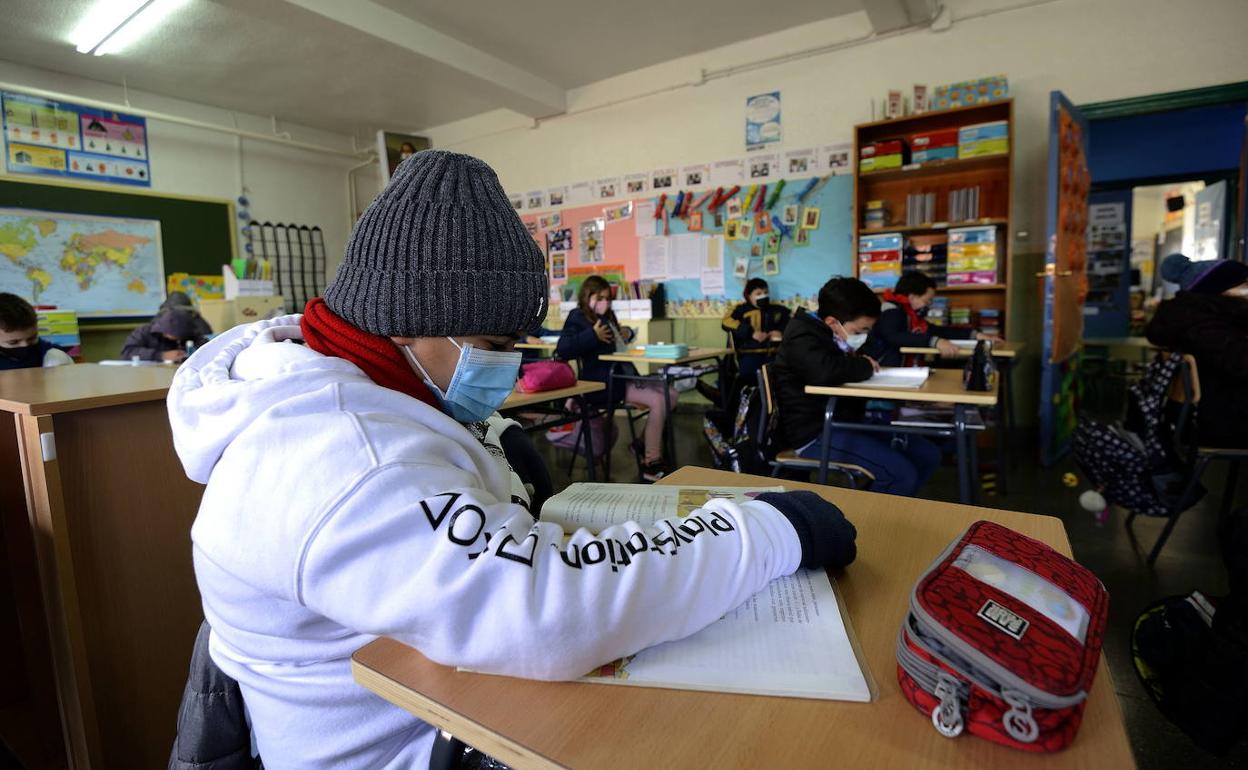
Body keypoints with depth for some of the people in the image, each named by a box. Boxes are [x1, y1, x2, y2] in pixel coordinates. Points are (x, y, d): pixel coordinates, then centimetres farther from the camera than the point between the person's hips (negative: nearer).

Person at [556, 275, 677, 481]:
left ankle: (645, 444, 14)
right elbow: (562, 350, -20)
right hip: (602, 382, -9)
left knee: (671, 394, 5)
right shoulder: (577, 318, -4)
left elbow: (618, 339, 39)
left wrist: (626, 333, 15)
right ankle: (650, 464, -14)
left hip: (623, 374, 9)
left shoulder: (608, 316, 19)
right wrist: (593, 335, -23)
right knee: (658, 401, -21)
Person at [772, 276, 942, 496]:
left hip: (845, 422, 10)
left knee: (929, 455, 6)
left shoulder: (830, 336, 13)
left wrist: (857, 362, 0)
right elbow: (826, 372, -36)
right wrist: (865, 366, -17)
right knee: (902, 473, -23)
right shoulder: (802, 337, -17)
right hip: (817, 433, -10)